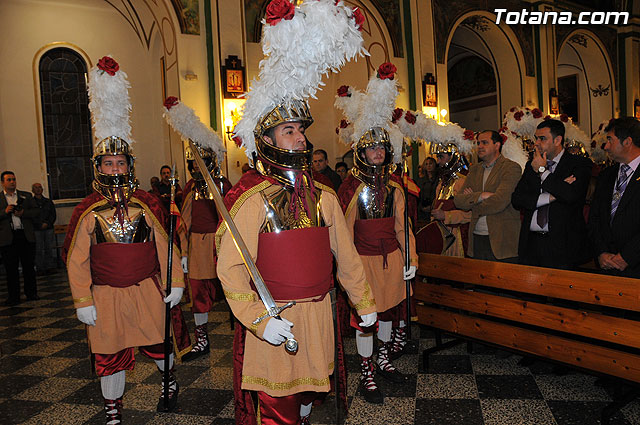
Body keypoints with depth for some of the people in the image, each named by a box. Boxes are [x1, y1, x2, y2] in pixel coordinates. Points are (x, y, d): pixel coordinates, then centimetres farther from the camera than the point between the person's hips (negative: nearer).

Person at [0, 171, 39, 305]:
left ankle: (31, 293, 18)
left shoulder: (26, 196, 12)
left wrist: (23, 213, -10)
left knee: (29, 266, 7)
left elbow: (36, 212, 5)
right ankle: (13, 297, 12)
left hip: (26, 236, 1)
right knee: (11, 269, 4)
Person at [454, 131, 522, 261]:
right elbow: (458, 200, 4)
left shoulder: (512, 168, -5)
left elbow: (499, 201, -18)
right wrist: (481, 196, -14)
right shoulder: (474, 169, 14)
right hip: (476, 239, 5)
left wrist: (471, 201, -4)